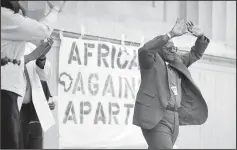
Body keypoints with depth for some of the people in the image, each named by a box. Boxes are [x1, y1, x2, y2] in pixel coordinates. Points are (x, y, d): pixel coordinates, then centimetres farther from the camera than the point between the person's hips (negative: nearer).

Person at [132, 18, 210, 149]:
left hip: (174, 119, 8)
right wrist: (171, 34, -29)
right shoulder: (151, 61, -1)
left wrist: (200, 36, 2)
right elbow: (144, 50, -23)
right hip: (155, 119, -8)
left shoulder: (176, 63, 19)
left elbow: (196, 53, 24)